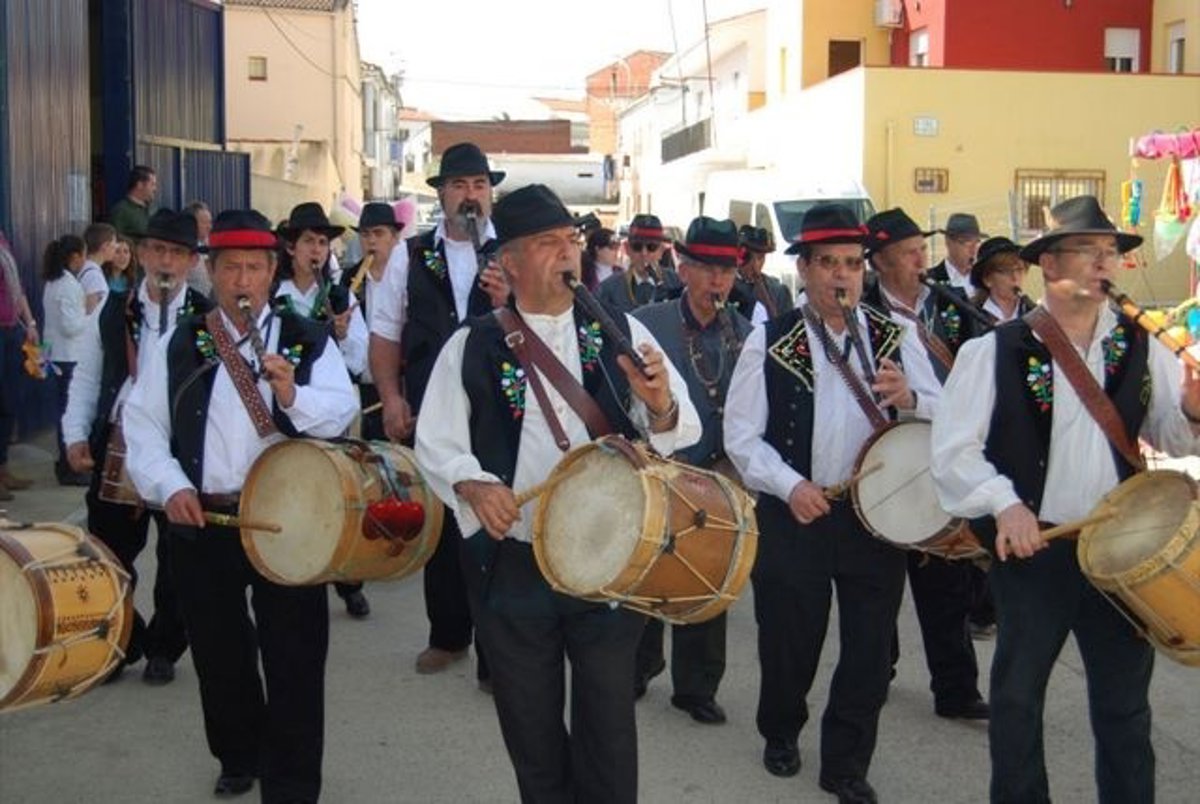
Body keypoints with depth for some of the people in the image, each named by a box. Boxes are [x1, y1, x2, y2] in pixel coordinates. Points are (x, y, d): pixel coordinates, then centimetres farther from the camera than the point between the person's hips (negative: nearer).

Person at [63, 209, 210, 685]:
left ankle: (163, 649, 29)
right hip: (116, 449, 3)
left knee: (176, 559, 10)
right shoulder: (113, 311, 5)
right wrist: (76, 435, 0)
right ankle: (120, 643, 32)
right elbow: (86, 378, 10)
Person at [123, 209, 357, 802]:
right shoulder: (179, 346, 6)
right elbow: (143, 424, 3)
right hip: (200, 522, 2)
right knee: (218, 652, 17)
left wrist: (293, 393, -26)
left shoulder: (307, 341, 3)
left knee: (294, 658, 1)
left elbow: (341, 414, -8)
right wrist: (168, 485, -11)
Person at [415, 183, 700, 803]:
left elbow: (681, 430, -1)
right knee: (531, 733, 17)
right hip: (512, 567, 0)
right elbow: (436, 442, 0)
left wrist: (659, 405, -23)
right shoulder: (472, 346, -1)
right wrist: (472, 484, -20)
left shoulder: (620, 333, 2)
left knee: (608, 725, 12)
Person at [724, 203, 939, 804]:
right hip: (794, 517, -2)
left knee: (869, 647, 8)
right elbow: (740, 435, -4)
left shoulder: (895, 338, 4)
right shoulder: (769, 342, -4)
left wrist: (907, 398, -16)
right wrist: (790, 485, -17)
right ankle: (781, 733, 42)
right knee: (789, 639, 13)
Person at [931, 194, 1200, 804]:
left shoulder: (1142, 349, 4)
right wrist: (1003, 504, -23)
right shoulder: (996, 351, -7)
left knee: (1125, 699, 12)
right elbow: (954, 448, -10)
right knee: (1018, 692, 12)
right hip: (1032, 548, -2)